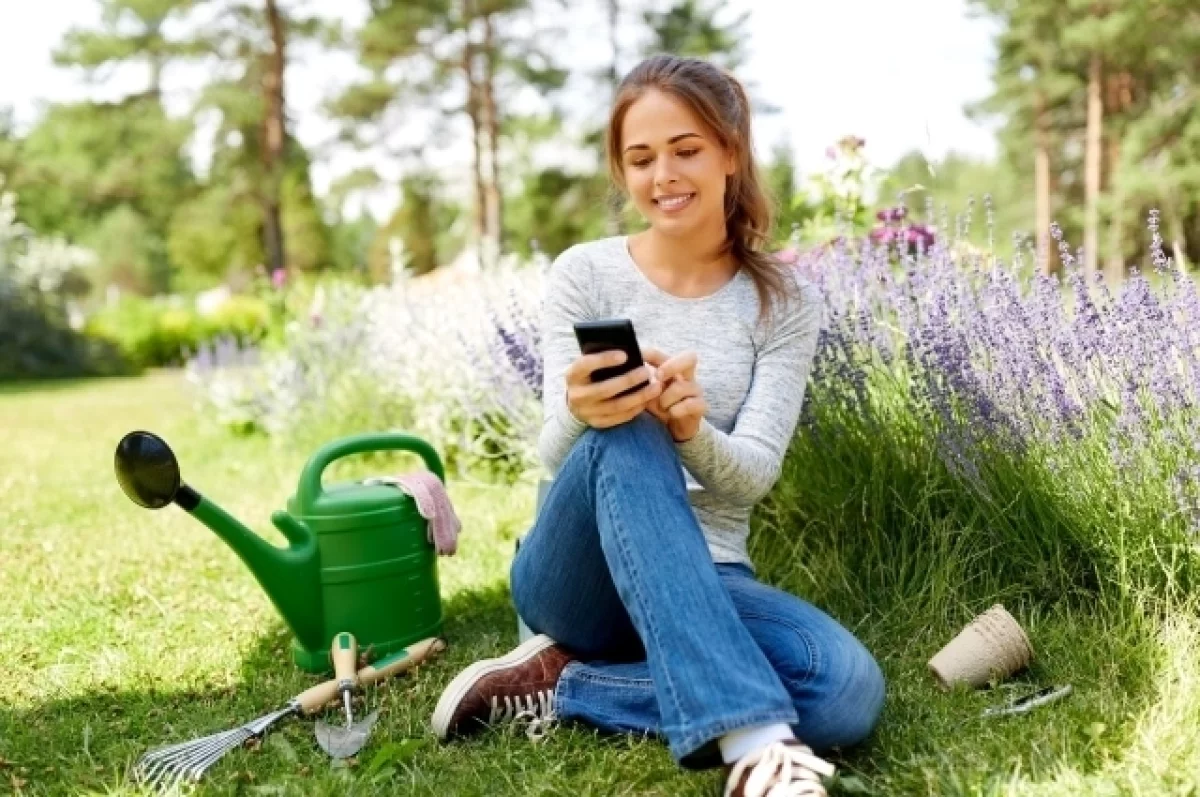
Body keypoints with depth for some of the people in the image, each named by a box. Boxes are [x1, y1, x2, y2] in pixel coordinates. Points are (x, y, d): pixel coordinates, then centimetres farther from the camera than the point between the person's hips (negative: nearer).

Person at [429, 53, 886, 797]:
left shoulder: (786, 300, 0)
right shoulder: (584, 274, -3)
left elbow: (753, 475, -9)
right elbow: (555, 453, -11)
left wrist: (690, 429, -33)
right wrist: (581, 415, -36)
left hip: (708, 582, 2)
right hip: (580, 578, -1)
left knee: (850, 690, -28)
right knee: (622, 439, -35)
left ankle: (563, 683, -15)